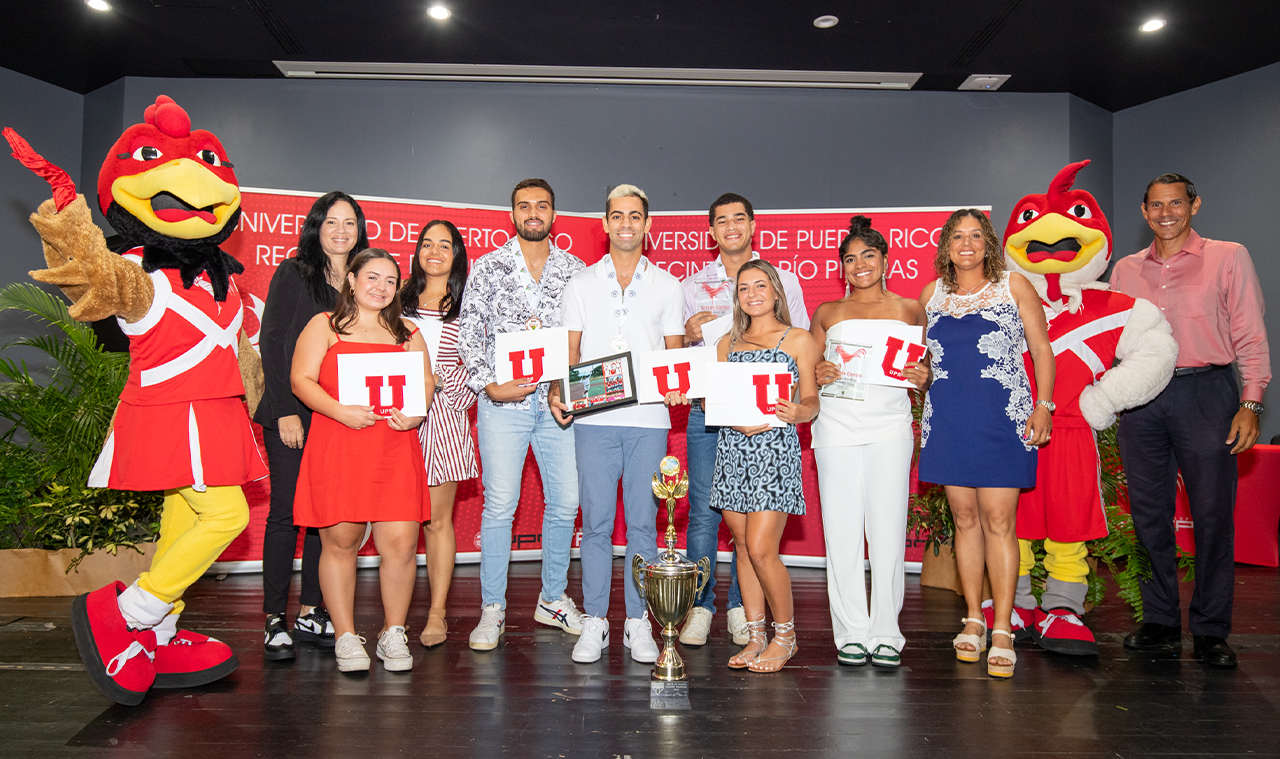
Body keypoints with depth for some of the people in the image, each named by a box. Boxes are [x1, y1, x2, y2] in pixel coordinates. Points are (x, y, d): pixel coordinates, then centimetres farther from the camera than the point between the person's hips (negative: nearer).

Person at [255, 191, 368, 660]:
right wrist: (286, 410, -11)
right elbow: (272, 343, -4)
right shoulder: (293, 274, 1)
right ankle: (275, 621, 6)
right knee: (285, 512, -2)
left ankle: (310, 613, 16)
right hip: (292, 413, -4)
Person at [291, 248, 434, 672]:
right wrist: (341, 411, -15)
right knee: (340, 541, 1)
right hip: (336, 447, -2)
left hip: (395, 450, 2)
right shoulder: (324, 326, 10)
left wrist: (415, 414, -5)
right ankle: (346, 637, 15)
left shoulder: (407, 332, 20)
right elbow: (301, 379, 0)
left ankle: (393, 634, 12)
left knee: (401, 543, -5)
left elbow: (426, 382, 16)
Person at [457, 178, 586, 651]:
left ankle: (553, 599, 23)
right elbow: (468, 334, 1)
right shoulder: (488, 267, 5)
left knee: (565, 502, 5)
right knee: (499, 505, -3)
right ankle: (492, 609, 9)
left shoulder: (576, 270, 10)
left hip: (558, 400, 3)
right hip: (502, 401, -2)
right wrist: (489, 385, -11)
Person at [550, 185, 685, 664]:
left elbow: (675, 354, 11)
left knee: (643, 522, 3)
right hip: (594, 418, 0)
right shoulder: (581, 284, 12)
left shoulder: (667, 286, 12)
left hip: (648, 418, 0)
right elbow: (570, 351, 11)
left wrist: (675, 385, -10)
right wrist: (559, 392, -7)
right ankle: (594, 621, 11)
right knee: (596, 521, 1)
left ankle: (638, 623, 13)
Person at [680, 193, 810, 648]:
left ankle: (742, 608, 15)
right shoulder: (693, 286, 12)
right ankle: (700, 607, 9)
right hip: (708, 411, 0)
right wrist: (687, 336, -10)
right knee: (703, 511, -3)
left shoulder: (784, 281, 11)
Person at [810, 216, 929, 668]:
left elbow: (924, 372, 16)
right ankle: (851, 632, 10)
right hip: (837, 426, 1)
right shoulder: (827, 313, 14)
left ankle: (886, 634, 9)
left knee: (888, 530, -2)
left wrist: (922, 377, -6)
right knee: (842, 531, 0)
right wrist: (818, 375, -8)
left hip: (889, 428, 0)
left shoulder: (909, 309, 13)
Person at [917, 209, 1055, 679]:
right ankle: (973, 619, 18)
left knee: (998, 519, -6)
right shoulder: (931, 294, 13)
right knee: (964, 517, 8)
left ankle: (1002, 630, 1)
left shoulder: (1014, 286, 5)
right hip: (948, 419, 3)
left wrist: (1043, 405, -5)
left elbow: (1041, 349, 4)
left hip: (1002, 419, -3)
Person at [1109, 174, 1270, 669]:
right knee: (1149, 514, 5)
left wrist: (1251, 404, -7)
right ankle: (1160, 623, 15)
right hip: (1141, 399, 3)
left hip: (1205, 392, -3)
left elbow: (1251, 336, 2)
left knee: (1212, 513, -2)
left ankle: (1210, 631, 9)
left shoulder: (1228, 257, 7)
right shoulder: (1125, 270, 15)